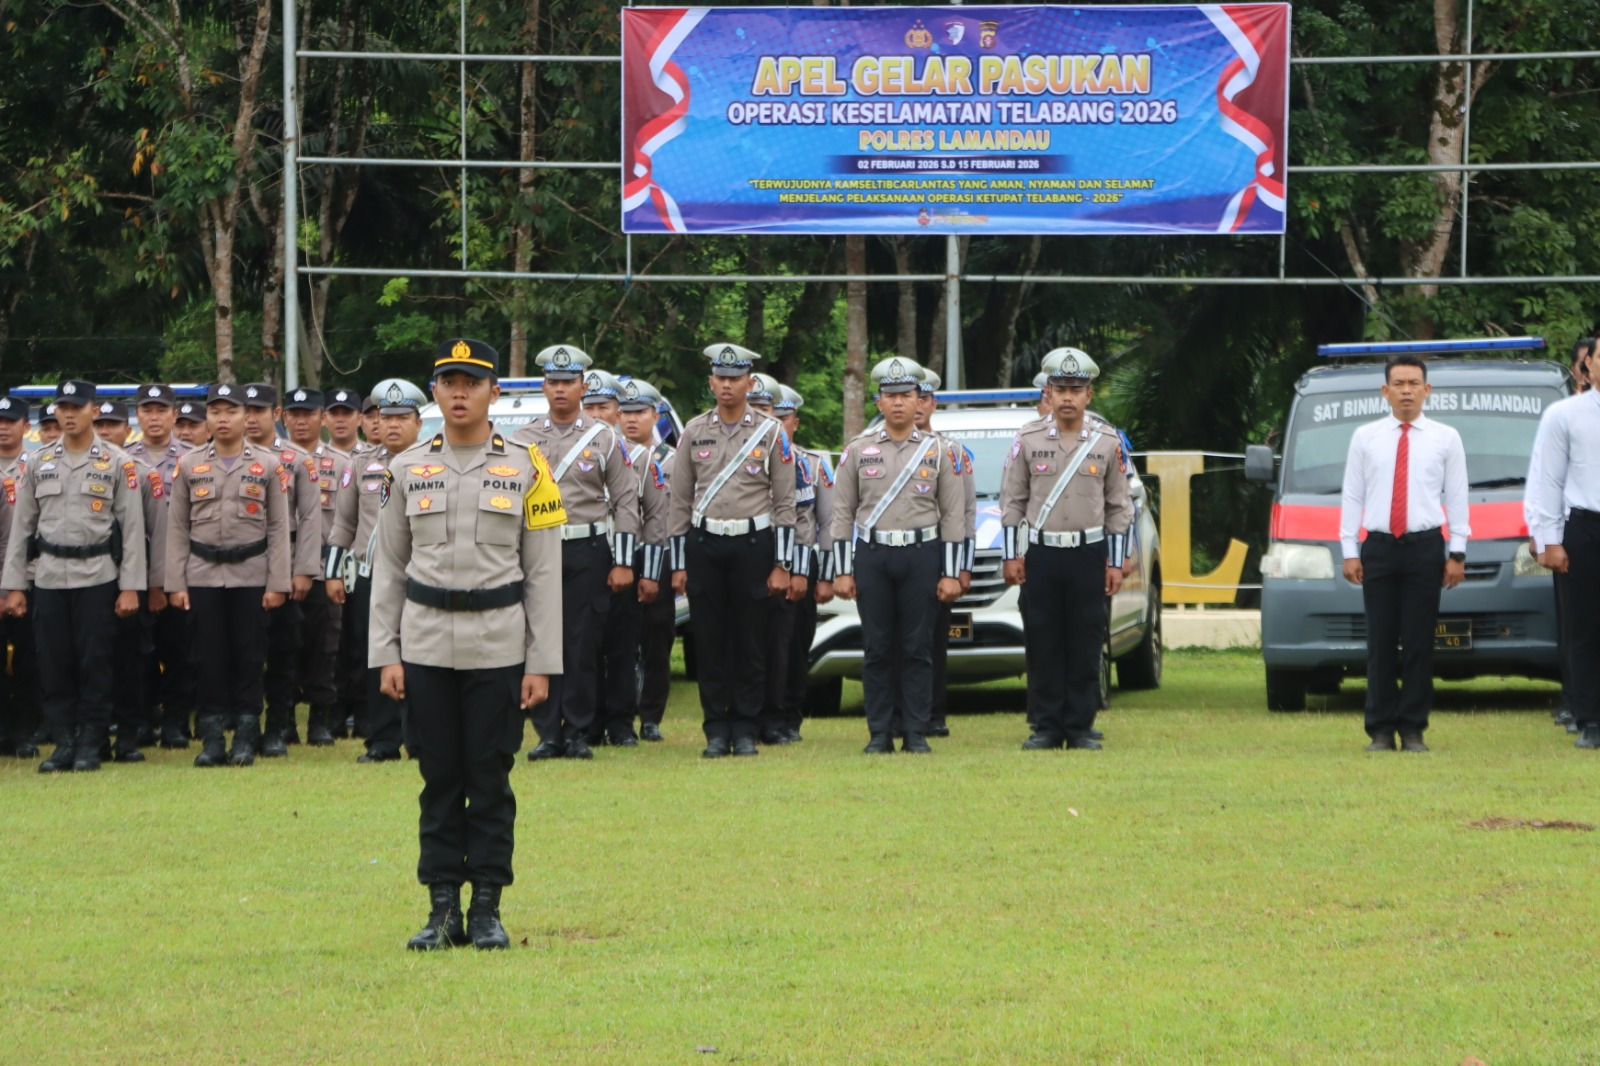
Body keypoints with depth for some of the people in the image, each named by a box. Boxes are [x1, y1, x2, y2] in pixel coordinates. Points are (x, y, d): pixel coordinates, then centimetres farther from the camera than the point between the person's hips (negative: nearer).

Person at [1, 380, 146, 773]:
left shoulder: (117, 464, 1)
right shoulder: (40, 463, 9)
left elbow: (133, 527, -1)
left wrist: (130, 588, -6)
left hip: (98, 577, -3)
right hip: (50, 577, 3)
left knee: (95, 663, -2)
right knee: (54, 664, 2)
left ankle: (90, 744, 5)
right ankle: (64, 742, 8)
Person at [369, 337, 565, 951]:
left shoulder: (526, 469, 2)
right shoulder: (408, 469, 7)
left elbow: (544, 573, 2)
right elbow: (388, 568, 9)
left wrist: (541, 664, -3)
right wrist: (386, 655, 2)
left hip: (499, 643, -1)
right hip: (425, 642, 1)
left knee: (491, 780, 0)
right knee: (440, 780, 3)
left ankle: (487, 911, 8)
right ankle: (442, 911, 7)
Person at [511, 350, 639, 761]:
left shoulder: (605, 438, 3)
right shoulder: (523, 440, 7)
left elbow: (626, 503, 2)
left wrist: (623, 563, -4)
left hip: (588, 553, -1)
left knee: (584, 646, -1)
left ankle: (577, 733, 7)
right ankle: (548, 734, 5)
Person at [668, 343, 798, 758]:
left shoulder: (771, 434, 2)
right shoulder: (694, 432, 7)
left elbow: (785, 503, 2)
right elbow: (680, 501, 9)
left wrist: (782, 565, -4)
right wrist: (678, 564, 4)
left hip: (753, 544, -2)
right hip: (704, 545, 2)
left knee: (751, 644, 0)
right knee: (709, 642, 2)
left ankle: (745, 731, 6)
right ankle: (716, 732, 7)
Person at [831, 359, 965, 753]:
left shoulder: (938, 451, 5)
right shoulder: (858, 450, 5)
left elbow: (952, 515, 4)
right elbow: (843, 513, 6)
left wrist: (951, 574, -2)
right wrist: (842, 571, -1)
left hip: (922, 557, -1)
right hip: (871, 556, 1)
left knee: (918, 648, 0)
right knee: (877, 649, 1)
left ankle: (916, 733, 5)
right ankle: (879, 733, 6)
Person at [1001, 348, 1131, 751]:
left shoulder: (1107, 442, 3)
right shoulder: (1027, 439, 2)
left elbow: (1118, 506, 6)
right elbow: (1012, 501, 5)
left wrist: (1115, 563, 2)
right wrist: (1011, 556, 0)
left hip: (1090, 555, 0)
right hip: (1042, 555, 0)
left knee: (1086, 646, 1)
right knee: (1042, 645, 0)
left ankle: (1080, 728, 6)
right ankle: (1046, 728, 5)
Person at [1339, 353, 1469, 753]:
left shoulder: (1445, 439, 6)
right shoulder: (1365, 438, 8)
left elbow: (1456, 496, 5)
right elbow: (1351, 496, 8)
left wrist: (1457, 553, -1)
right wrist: (1349, 551, 2)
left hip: (1426, 546, -1)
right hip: (1379, 547, 1)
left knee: (1419, 643, 0)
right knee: (1380, 644, 0)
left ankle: (1413, 730, 5)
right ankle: (1381, 730, 4)